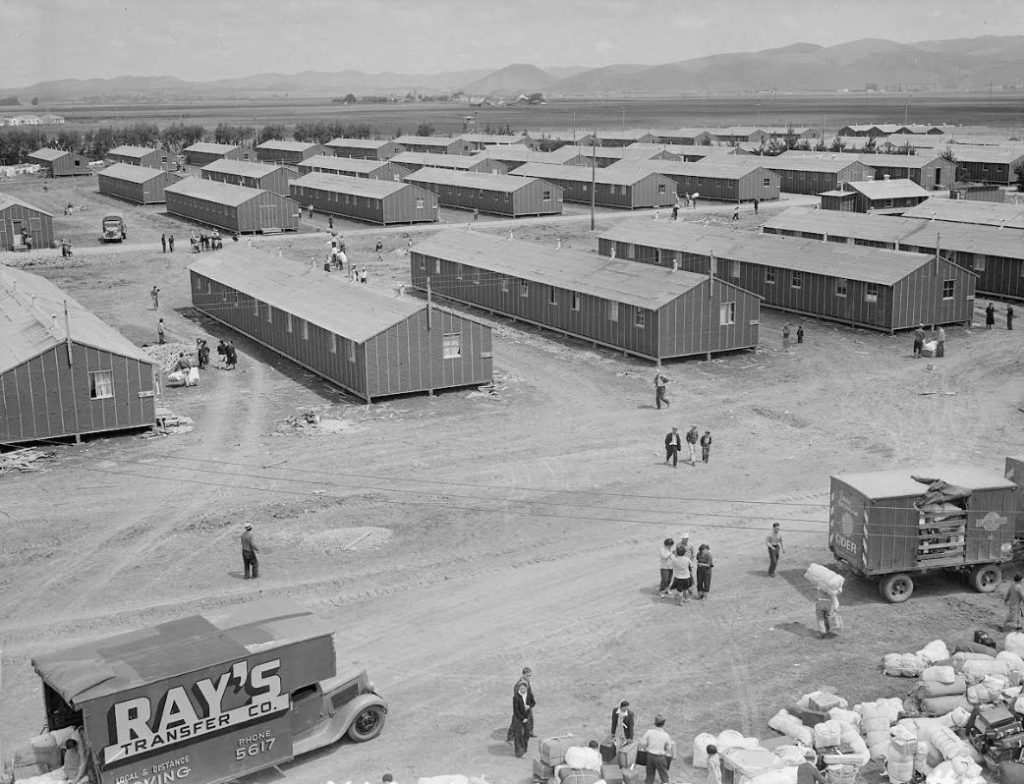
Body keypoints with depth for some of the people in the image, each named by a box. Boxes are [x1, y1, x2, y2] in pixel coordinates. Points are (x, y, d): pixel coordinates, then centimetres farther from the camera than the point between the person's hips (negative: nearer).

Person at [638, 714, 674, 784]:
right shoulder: (666, 735, -16)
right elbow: (668, 748, -3)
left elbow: (642, 743, -5)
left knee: (650, 776, 18)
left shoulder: (649, 732, -11)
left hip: (650, 755, 3)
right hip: (660, 757, -3)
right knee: (664, 778, 11)